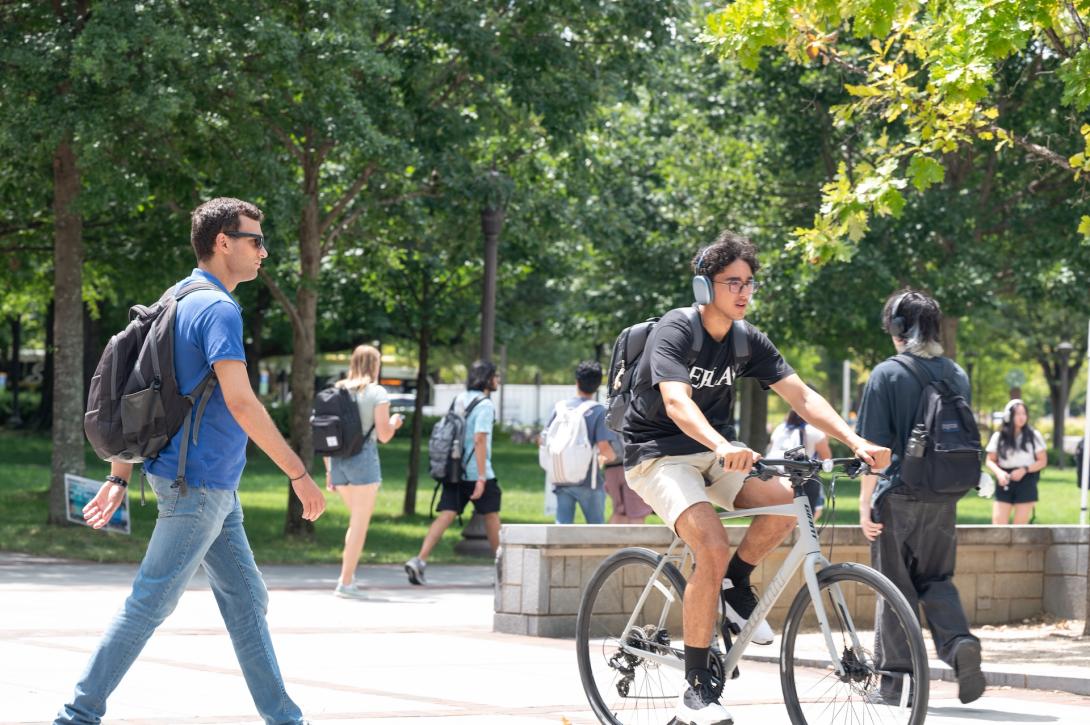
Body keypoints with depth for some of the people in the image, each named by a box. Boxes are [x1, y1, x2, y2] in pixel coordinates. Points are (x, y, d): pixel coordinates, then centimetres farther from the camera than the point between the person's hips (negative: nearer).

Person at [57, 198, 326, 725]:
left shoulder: (179, 302, 14)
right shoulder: (218, 309, -16)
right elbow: (240, 403, -23)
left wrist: (119, 478, 17)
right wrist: (299, 474, -19)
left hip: (214, 489, 10)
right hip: (198, 484, -10)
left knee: (247, 601, 11)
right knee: (150, 603, -5)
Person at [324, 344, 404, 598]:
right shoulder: (377, 393, -3)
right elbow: (384, 435, -7)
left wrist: (329, 470, 16)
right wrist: (394, 423, 15)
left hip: (338, 461, 5)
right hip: (363, 459, -5)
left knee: (358, 518, 20)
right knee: (360, 523, 1)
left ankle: (348, 575, 12)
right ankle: (346, 582, -3)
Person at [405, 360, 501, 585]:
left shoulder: (460, 400, 13)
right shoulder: (485, 405, -12)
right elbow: (479, 440, -19)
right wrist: (482, 478, -21)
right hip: (476, 473, -6)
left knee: (445, 516, -2)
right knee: (491, 516, 11)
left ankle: (419, 560, -18)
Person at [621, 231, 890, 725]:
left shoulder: (748, 341, 1)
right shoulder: (674, 331, -19)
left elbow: (801, 396, -4)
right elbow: (676, 403, -35)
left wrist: (855, 441, -19)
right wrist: (723, 447, -53)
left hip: (713, 453, 6)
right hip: (659, 455, -6)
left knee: (783, 506, -21)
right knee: (713, 549, -28)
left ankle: (735, 585, 7)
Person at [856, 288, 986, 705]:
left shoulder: (887, 375, -9)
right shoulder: (957, 375, 7)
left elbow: (874, 446, -11)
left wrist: (865, 503, -8)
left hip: (898, 498, -4)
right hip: (943, 499, 4)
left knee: (896, 586, 5)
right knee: (936, 580, 15)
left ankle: (896, 678, 7)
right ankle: (959, 643, -9)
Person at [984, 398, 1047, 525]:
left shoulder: (1034, 436, 1)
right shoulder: (998, 437, 3)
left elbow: (1043, 461, 3)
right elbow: (990, 461, 7)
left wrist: (1024, 470, -13)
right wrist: (999, 472, -15)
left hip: (1026, 483, 0)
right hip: (1004, 483, 0)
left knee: (1020, 527, 2)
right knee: (998, 523, -8)